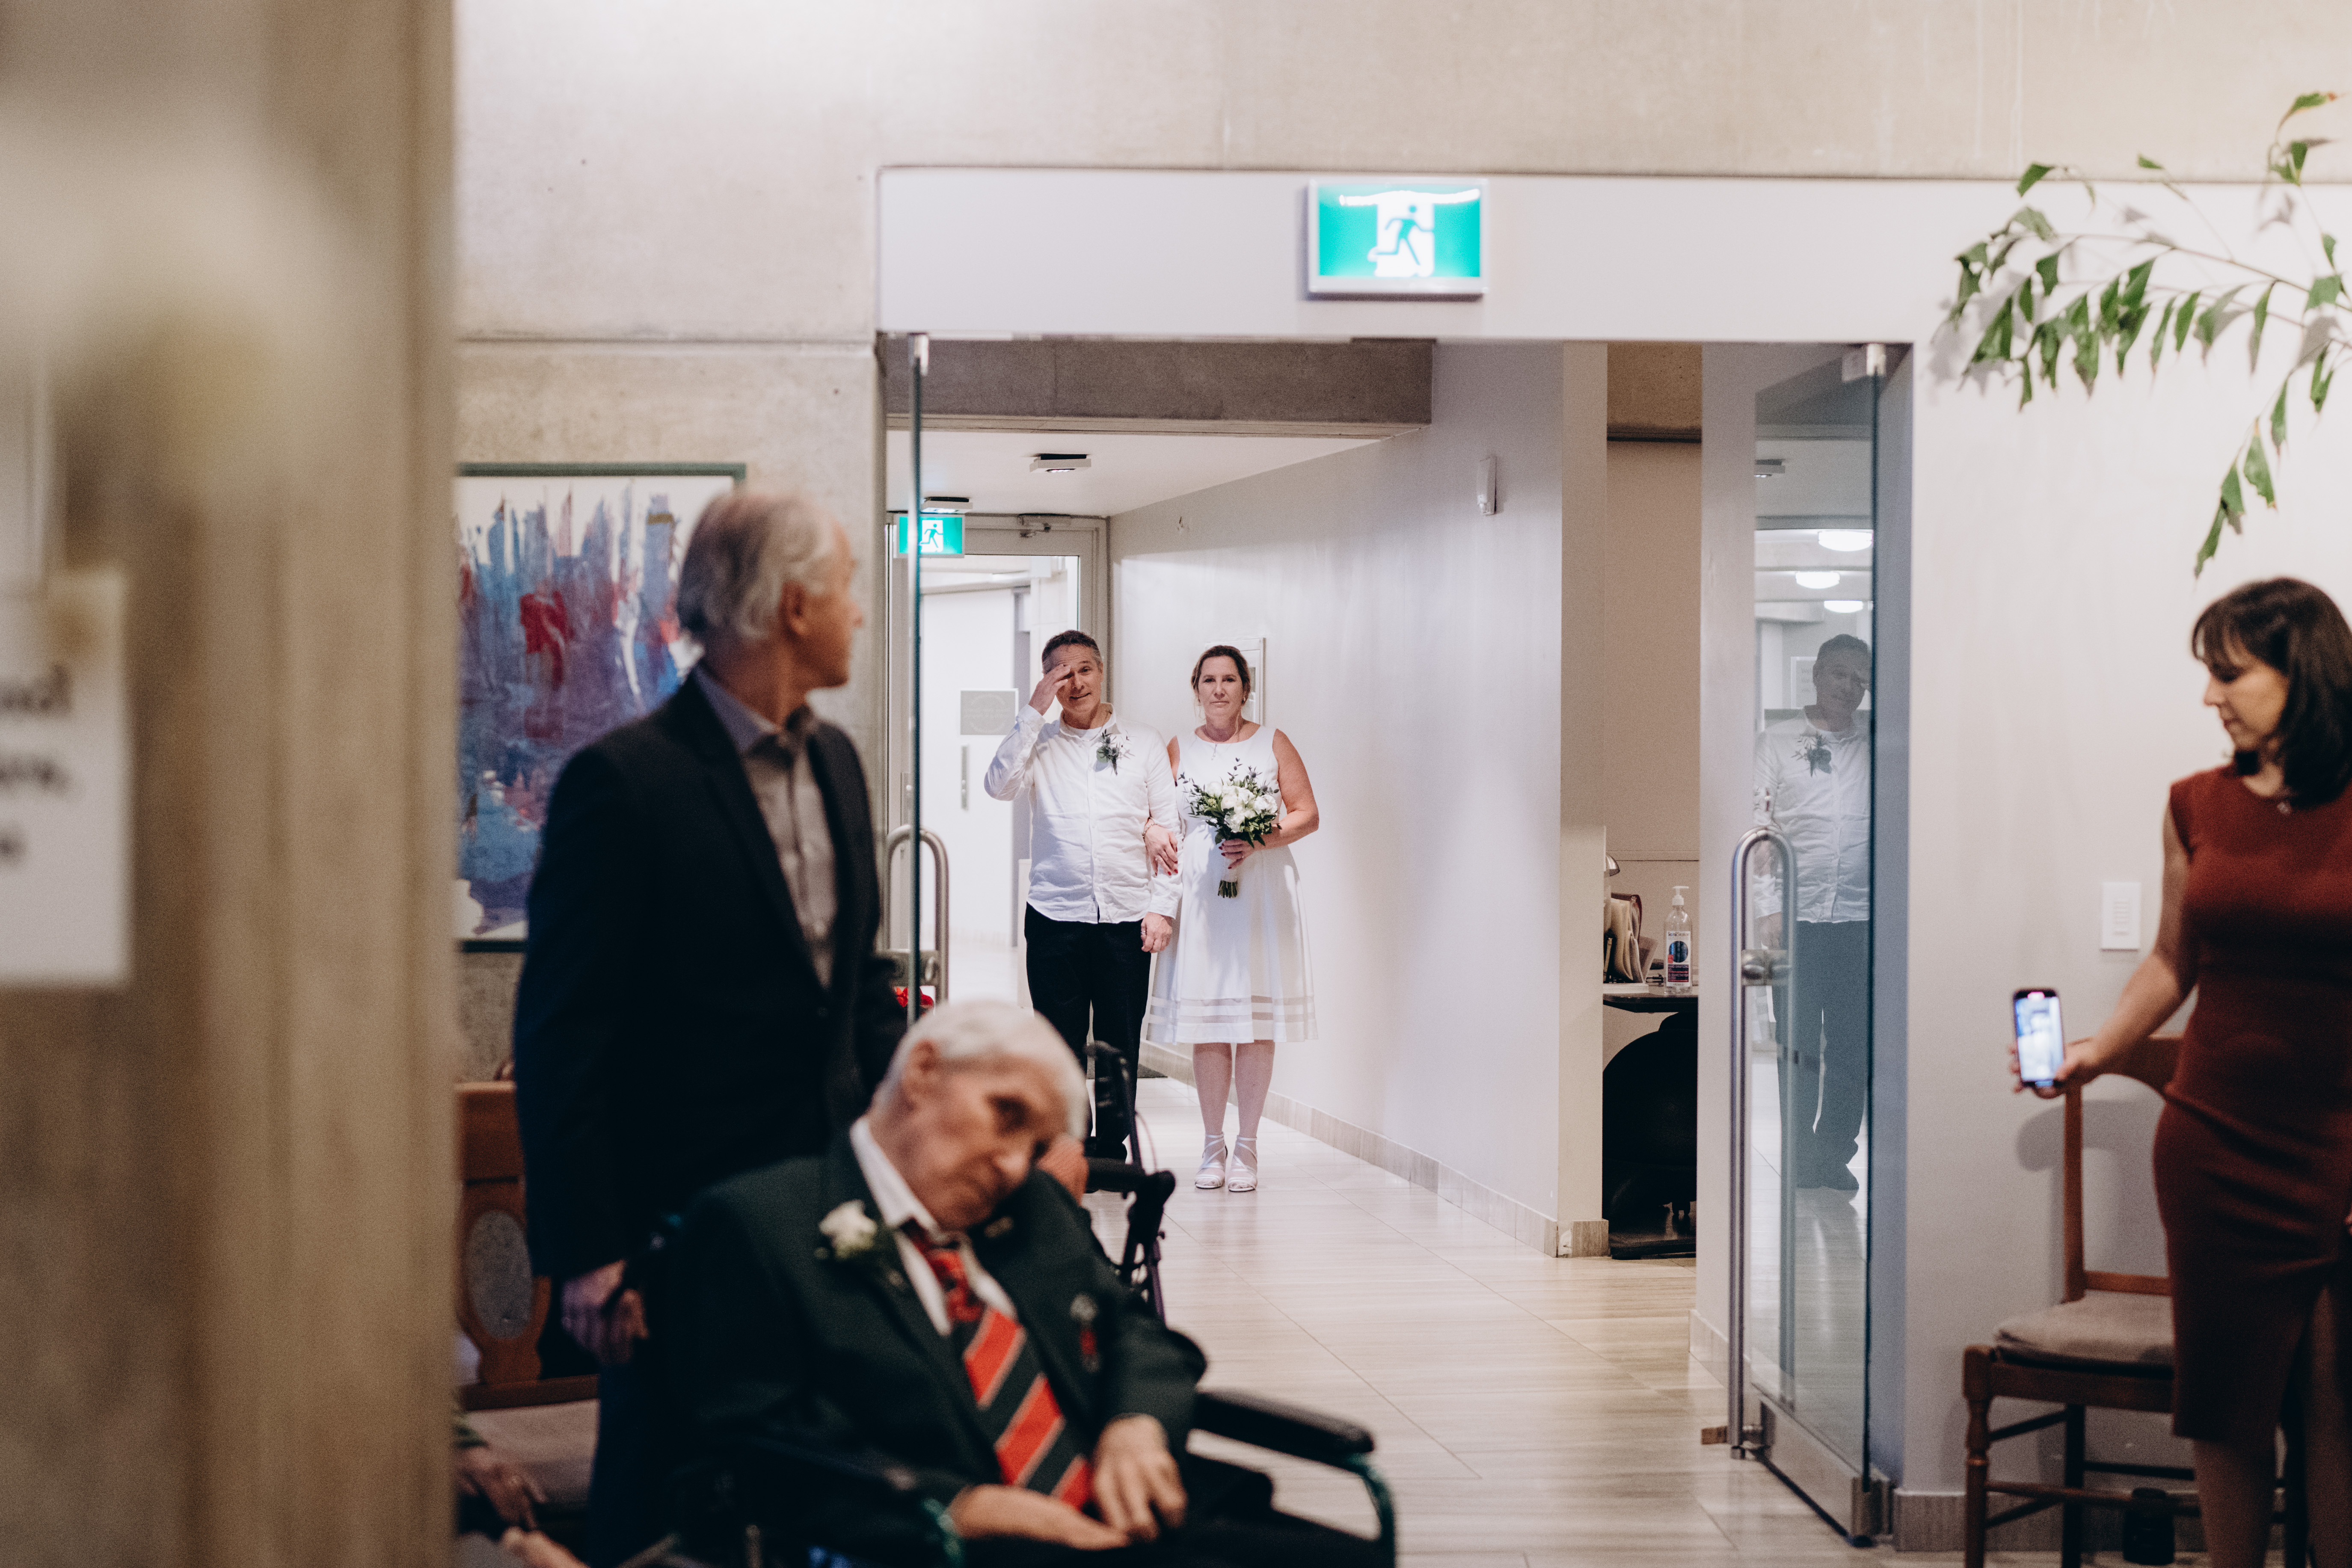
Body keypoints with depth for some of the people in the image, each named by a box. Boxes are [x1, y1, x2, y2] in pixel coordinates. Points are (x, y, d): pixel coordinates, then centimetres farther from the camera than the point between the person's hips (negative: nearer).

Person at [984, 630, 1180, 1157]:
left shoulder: (1144, 743, 10)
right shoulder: (1039, 743, 9)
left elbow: (1171, 827, 8)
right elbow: (999, 785, -10)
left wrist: (1162, 906, -1)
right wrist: (1034, 711, -11)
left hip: (1128, 920, 1)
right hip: (1055, 917, 0)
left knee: (1121, 1049, 4)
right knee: (1059, 1047, 0)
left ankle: (1111, 1152, 13)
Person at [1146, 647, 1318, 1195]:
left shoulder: (1272, 744, 8)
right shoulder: (1179, 751, 13)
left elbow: (1307, 814, 4)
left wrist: (1260, 843, -12)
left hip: (1261, 896, -1)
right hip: (1199, 897, 1)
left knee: (1257, 1022, -2)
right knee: (1206, 1023, 0)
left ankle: (1246, 1147, 6)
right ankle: (1212, 1145, 10)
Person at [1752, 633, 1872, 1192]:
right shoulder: (1777, 742, 7)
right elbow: (1758, 827, 3)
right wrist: (1769, 906, -5)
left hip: (1861, 916, 2)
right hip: (1799, 915, -1)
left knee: (1853, 1045, 1)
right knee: (1800, 1043, 0)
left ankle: (1834, 1157, 10)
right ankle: (1801, 1163, 8)